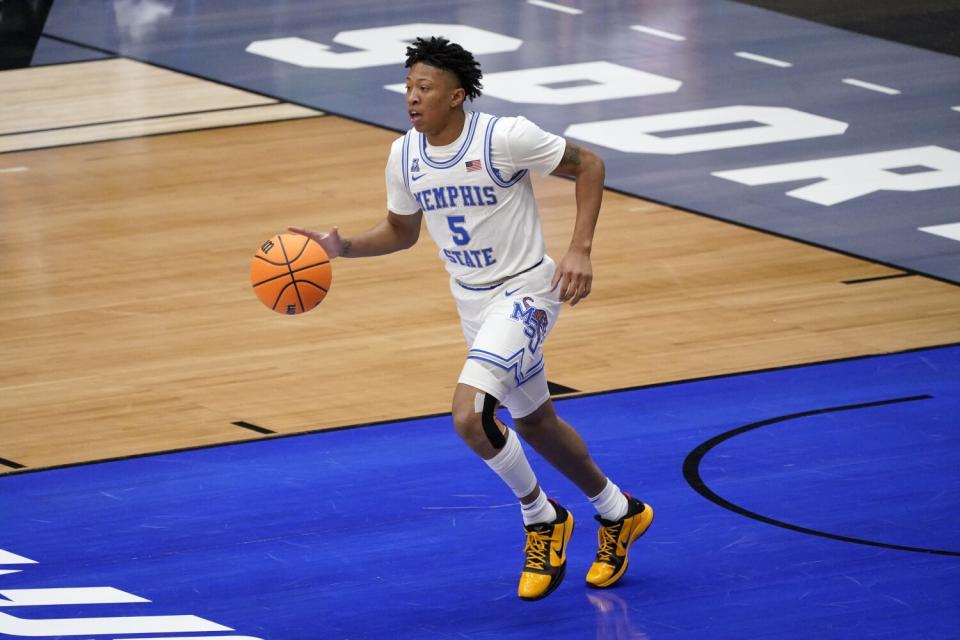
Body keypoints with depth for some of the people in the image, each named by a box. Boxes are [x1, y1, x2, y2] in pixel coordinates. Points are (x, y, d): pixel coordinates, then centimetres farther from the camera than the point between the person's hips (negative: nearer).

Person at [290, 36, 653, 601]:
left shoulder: (505, 138, -21)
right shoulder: (405, 157, -2)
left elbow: (589, 166, -11)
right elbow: (401, 231, 14)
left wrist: (580, 251, -19)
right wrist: (342, 247, -4)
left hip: (523, 291, -7)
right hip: (473, 302, 7)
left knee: (470, 415, -23)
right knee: (533, 423, 20)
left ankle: (541, 517, 1)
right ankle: (619, 513, 42)